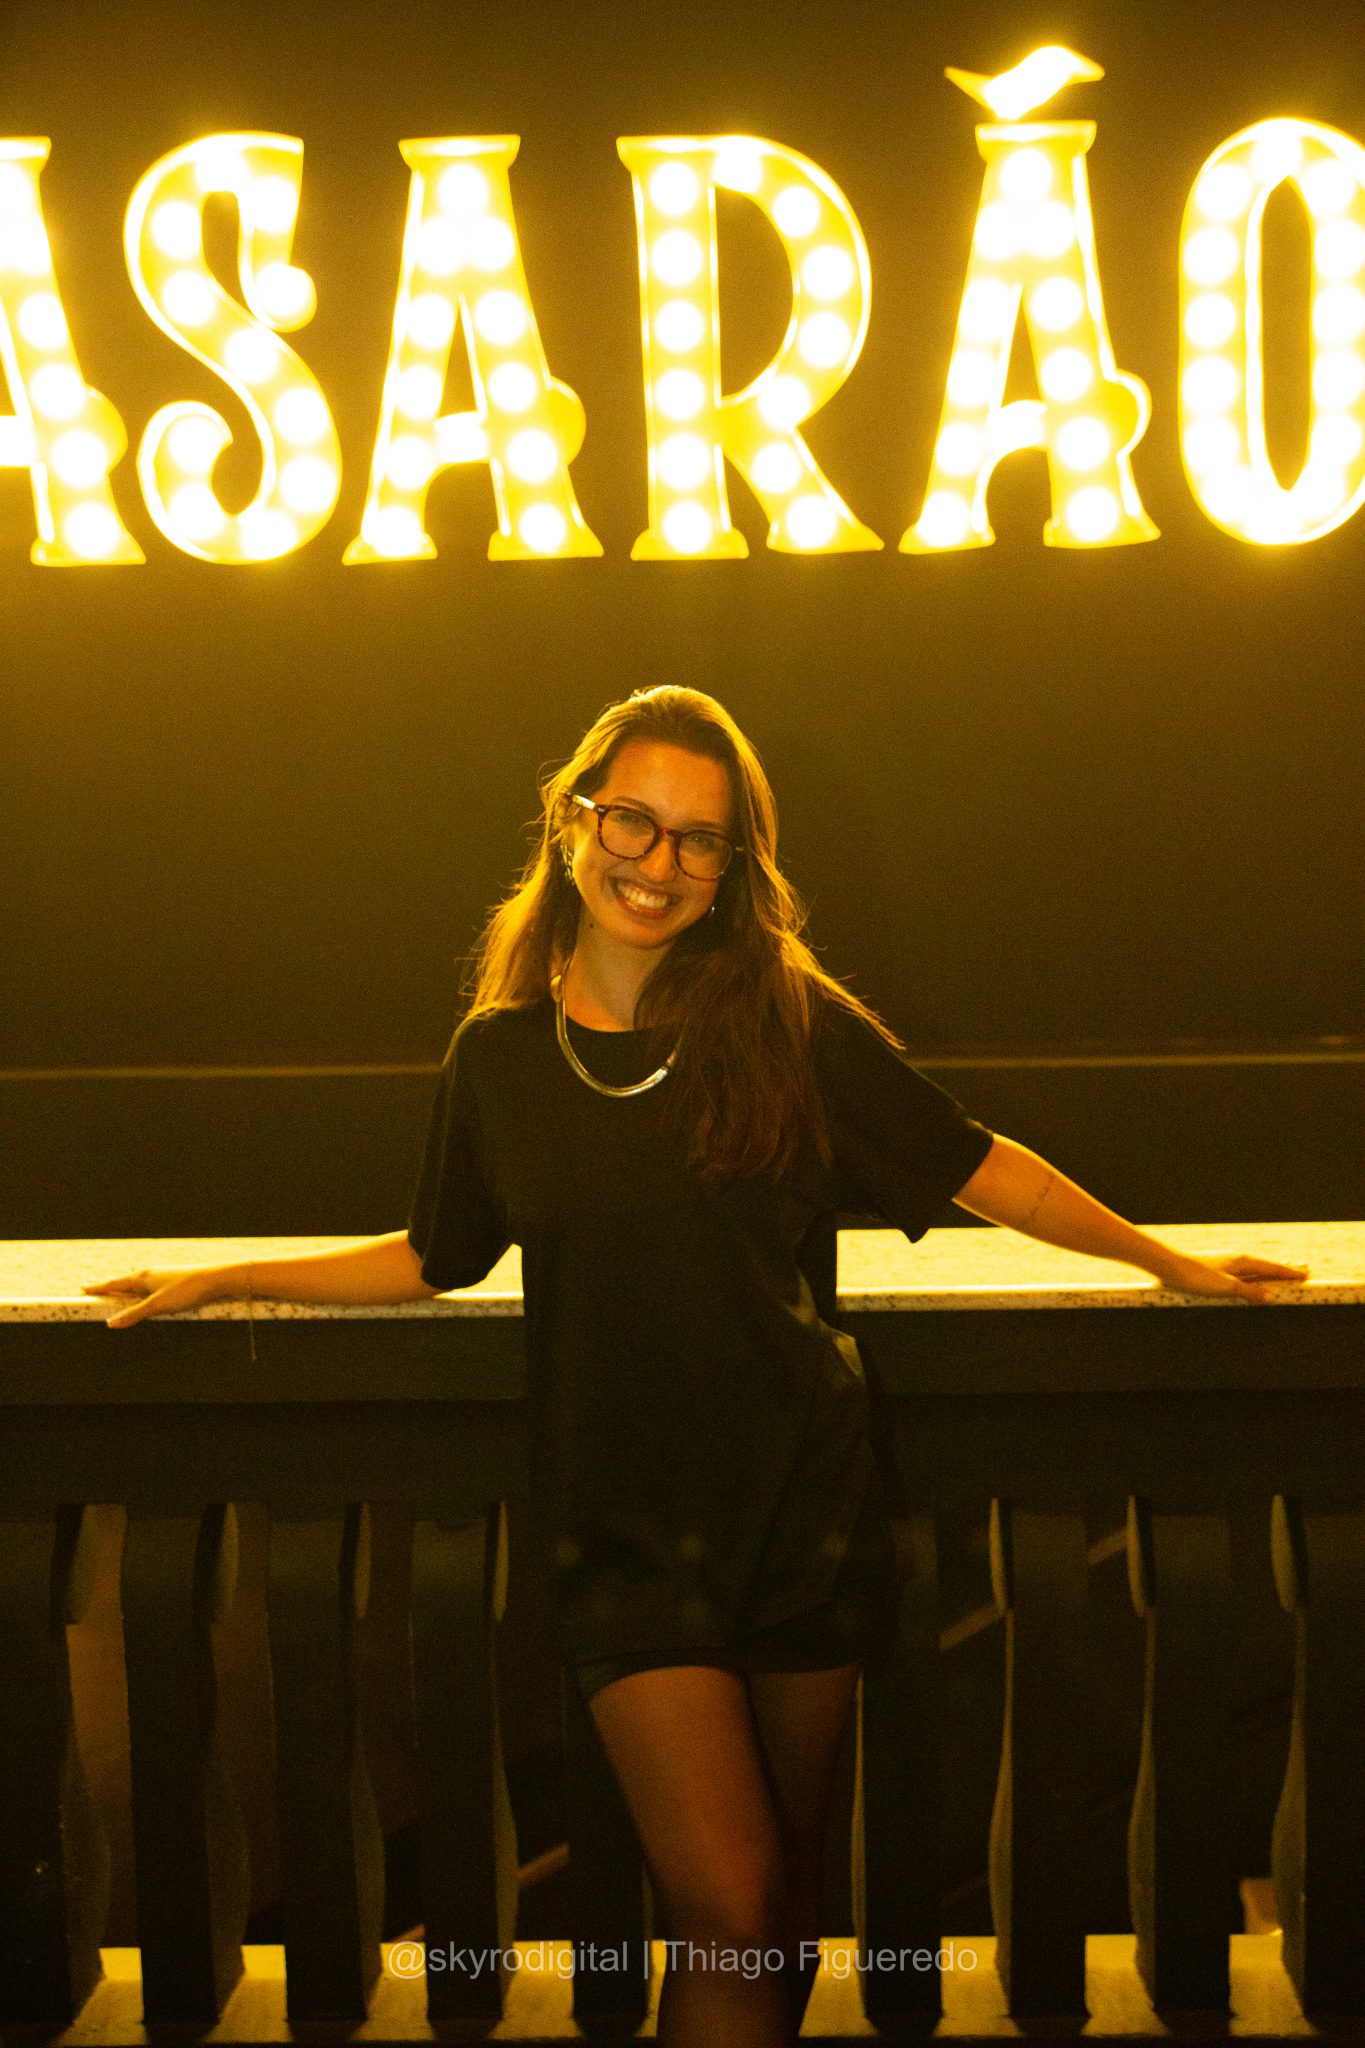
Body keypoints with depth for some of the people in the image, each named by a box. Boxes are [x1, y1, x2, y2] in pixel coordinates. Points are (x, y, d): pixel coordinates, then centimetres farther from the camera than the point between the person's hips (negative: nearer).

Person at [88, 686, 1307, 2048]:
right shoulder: (500, 1052, 0)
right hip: (627, 1527, 0)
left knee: (784, 1883, 13)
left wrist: (1162, 1259, 8)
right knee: (725, 1906, -8)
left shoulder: (790, 1018, -5)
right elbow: (434, 1259, 15)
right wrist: (219, 1279, 16)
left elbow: (976, 1167, 3)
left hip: (804, 1502, 1)